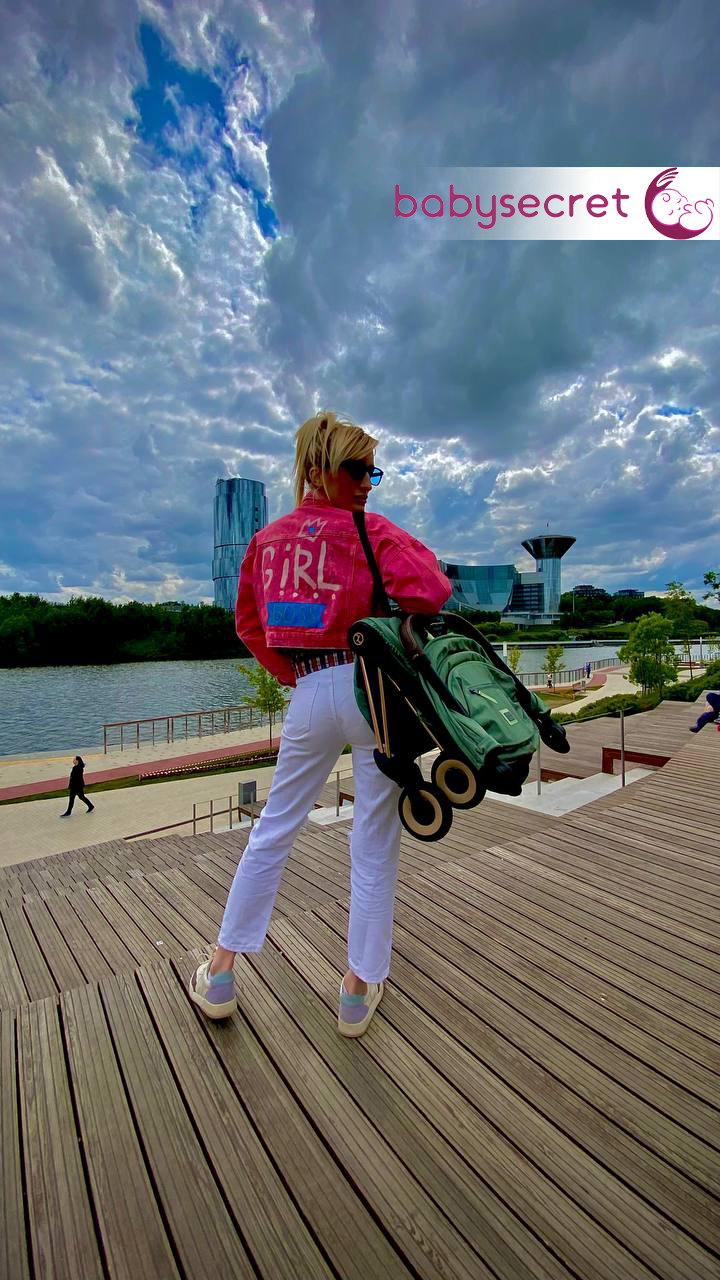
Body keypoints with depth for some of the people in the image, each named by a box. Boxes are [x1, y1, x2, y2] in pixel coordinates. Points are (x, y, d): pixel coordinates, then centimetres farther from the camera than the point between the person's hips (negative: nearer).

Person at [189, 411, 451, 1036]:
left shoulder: (267, 538, 12)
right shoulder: (369, 530, -4)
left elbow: (248, 623, 16)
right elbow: (432, 591, -17)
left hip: (309, 696, 5)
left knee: (273, 831, 20)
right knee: (375, 844, 11)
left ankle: (220, 973, 34)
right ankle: (359, 989, 27)